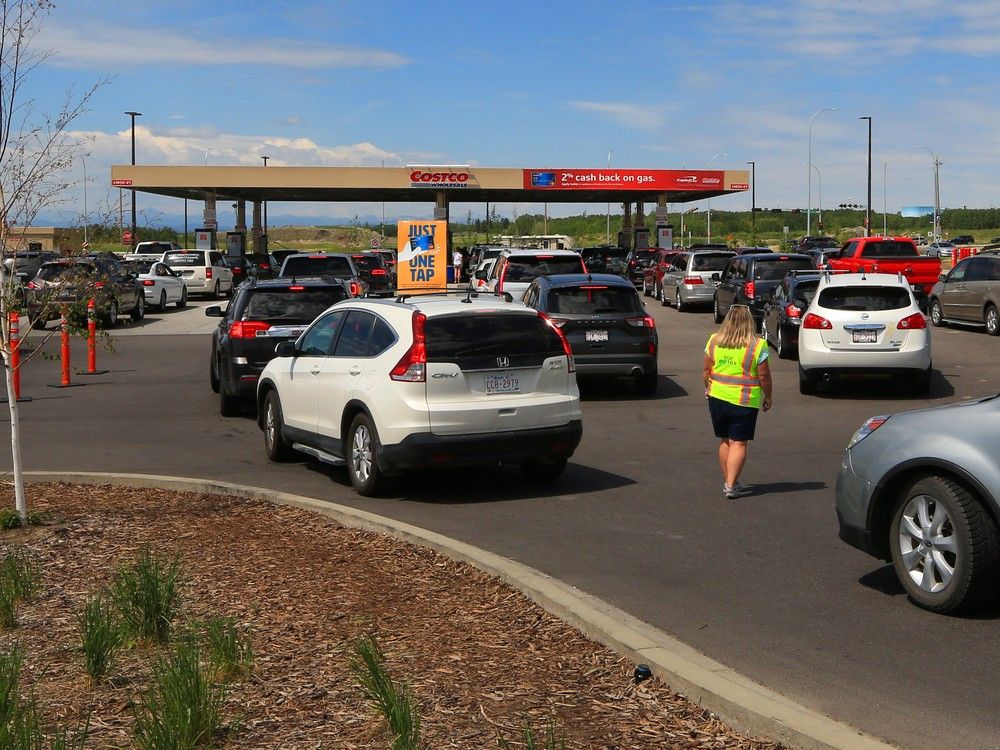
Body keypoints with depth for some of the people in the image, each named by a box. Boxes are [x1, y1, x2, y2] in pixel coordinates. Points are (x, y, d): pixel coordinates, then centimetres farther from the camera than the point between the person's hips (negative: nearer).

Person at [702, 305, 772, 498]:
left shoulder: (714, 341, 1)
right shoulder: (757, 346, -10)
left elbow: (706, 370, 7)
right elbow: (764, 376, -7)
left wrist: (708, 388, 23)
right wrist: (768, 397, 6)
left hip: (717, 397, 4)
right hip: (744, 402, -4)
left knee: (725, 441, 15)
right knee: (738, 443, 1)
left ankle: (727, 482, 20)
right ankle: (731, 485, -4)